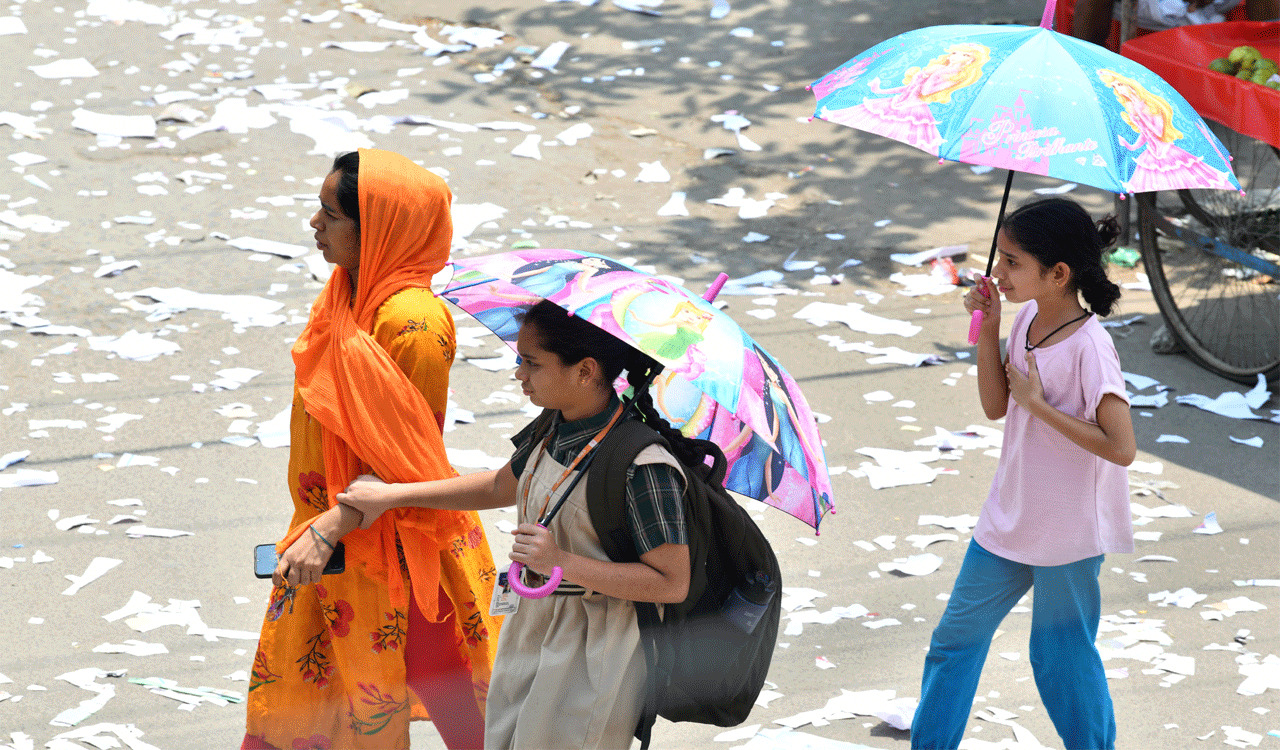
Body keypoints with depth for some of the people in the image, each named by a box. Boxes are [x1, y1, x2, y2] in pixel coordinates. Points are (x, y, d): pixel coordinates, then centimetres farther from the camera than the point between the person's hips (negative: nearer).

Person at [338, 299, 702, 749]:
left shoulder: (641, 466, -25)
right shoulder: (551, 430, 1)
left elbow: (673, 582, -24)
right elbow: (502, 487, 21)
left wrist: (562, 564, -27)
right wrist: (392, 495, 21)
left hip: (591, 655, -8)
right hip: (529, 632, 8)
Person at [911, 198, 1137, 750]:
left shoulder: (1089, 347, -24)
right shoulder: (1028, 318, -1)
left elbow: (1121, 448, -27)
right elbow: (996, 406, 6)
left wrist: (1038, 403, -24)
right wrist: (988, 329, -6)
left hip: (1067, 533, -7)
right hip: (1010, 517, 7)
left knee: (1062, 656, 8)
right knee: (957, 634, 15)